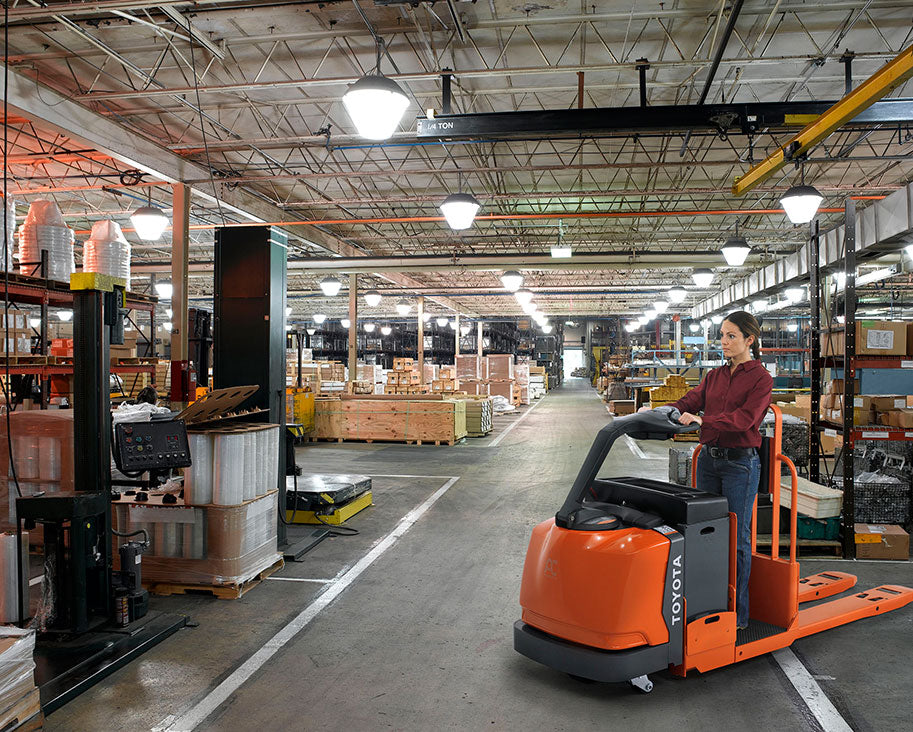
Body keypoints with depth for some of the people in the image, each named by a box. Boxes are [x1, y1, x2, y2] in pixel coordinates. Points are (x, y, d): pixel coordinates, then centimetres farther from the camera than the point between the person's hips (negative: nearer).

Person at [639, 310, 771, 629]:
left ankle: (738, 615, 10)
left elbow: (744, 418, -19)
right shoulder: (715, 376, 13)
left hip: (740, 462, -6)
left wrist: (702, 419, -30)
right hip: (709, 459, 6)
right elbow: (689, 402, 2)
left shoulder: (760, 378, -6)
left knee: (736, 538, -1)